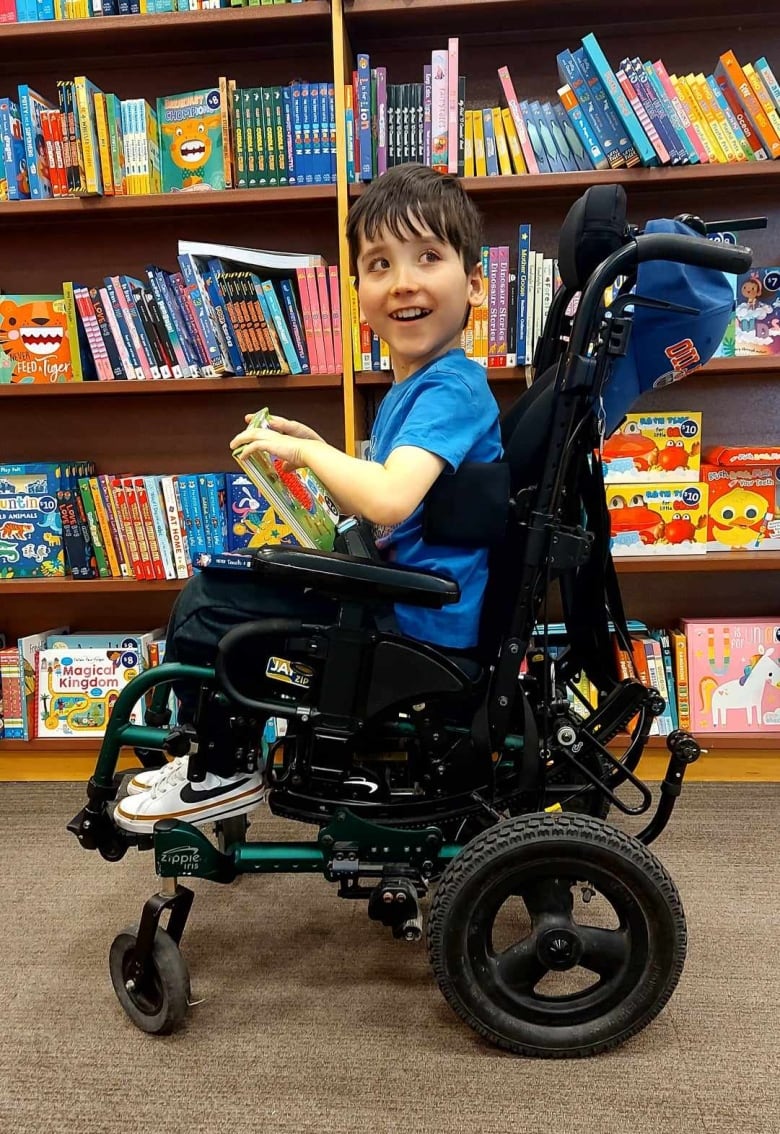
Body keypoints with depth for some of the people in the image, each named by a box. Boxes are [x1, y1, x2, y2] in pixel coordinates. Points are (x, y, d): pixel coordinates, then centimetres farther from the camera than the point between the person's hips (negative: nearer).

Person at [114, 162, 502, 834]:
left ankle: (224, 776, 18)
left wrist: (307, 451, -19)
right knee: (210, 589, 16)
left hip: (423, 623, -10)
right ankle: (211, 756, 32)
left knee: (208, 609, -4)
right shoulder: (409, 386, 11)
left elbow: (391, 500, -36)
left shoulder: (451, 388, -19)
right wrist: (316, 453, 0)